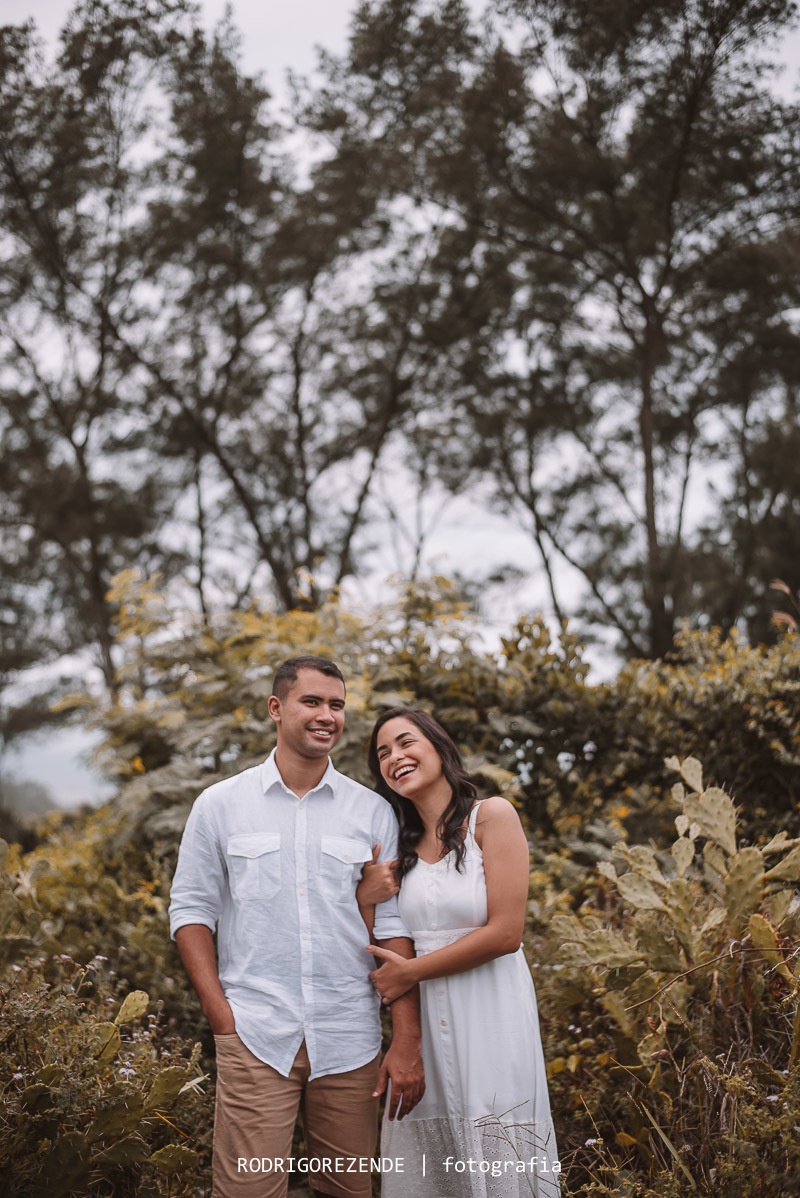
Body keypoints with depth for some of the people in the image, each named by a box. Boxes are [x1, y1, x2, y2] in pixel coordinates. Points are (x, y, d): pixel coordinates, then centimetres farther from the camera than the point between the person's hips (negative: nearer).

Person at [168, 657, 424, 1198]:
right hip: (255, 1037, -1)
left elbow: (393, 925, 3)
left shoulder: (374, 813, 6)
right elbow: (191, 909, 6)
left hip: (349, 1042, 2)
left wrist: (407, 1041, -2)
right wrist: (220, 1014, -4)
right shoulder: (220, 805, 4)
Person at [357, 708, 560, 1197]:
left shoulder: (492, 816, -4)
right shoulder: (399, 845, 11)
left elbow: (505, 933, -13)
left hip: (490, 1015, -4)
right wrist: (365, 899, -7)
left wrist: (412, 971, -8)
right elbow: (381, 955, 12)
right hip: (423, 1022, 5)